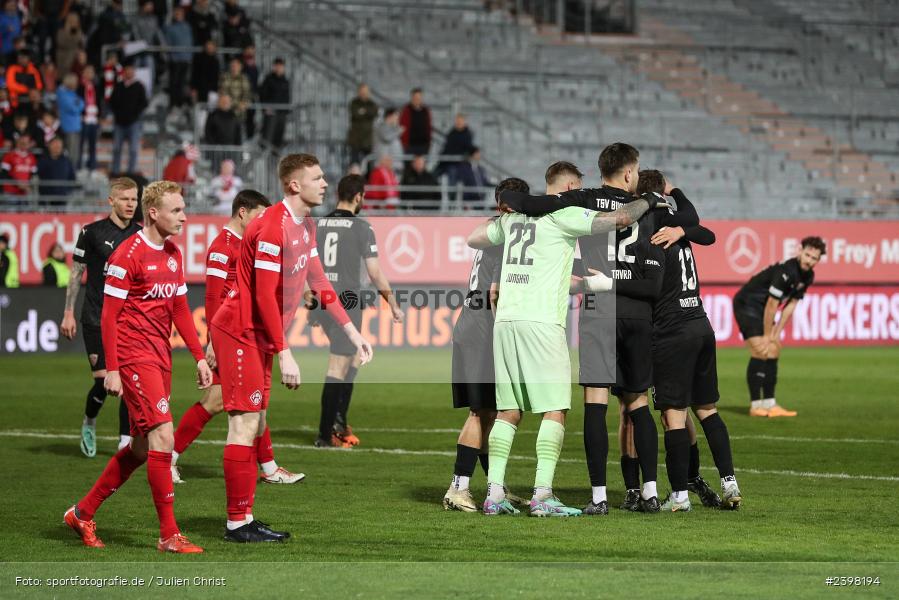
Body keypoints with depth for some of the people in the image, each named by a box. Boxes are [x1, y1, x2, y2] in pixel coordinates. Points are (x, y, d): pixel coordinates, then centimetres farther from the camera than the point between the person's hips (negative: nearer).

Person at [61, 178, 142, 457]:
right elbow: (76, 273, 2)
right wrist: (68, 313, 0)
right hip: (96, 318, -3)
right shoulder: (92, 232, -4)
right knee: (103, 380, -8)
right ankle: (89, 423, 22)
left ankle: (126, 441, 2)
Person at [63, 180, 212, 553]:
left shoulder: (173, 254, 12)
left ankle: (83, 513, 24)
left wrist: (200, 357, 14)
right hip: (133, 357, -9)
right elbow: (109, 315, -11)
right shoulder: (128, 255, -12)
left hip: (160, 358, 9)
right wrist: (111, 369, -15)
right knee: (163, 437, -14)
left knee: (141, 448, 11)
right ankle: (169, 535, -9)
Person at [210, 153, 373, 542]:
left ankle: (245, 519, 14)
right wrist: (284, 354, -22)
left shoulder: (305, 226, 10)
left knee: (256, 425, 10)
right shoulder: (272, 227, -20)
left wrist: (353, 333, 13)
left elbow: (318, 283, 17)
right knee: (245, 424, -10)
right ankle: (237, 523, -7)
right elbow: (265, 296, -22)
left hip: (259, 335, 10)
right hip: (240, 331, -10)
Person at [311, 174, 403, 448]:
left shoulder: (317, 225, 7)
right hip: (346, 303, -6)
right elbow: (375, 273, -9)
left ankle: (339, 419, 15)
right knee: (338, 368, -2)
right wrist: (393, 305, 1)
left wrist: (310, 304, 22)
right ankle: (325, 434, -1)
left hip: (320, 302, 6)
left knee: (354, 356, 22)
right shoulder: (362, 228, -8)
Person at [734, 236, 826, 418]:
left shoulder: (808, 276, -1)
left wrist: (776, 333, 2)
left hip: (762, 310, 9)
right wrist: (767, 335, -16)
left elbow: (791, 304, 6)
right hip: (746, 305, -9)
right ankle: (755, 406, -15)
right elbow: (771, 304, -24)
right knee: (760, 352, -16)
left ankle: (769, 404, 11)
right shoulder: (786, 271, -29)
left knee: (773, 351, 7)